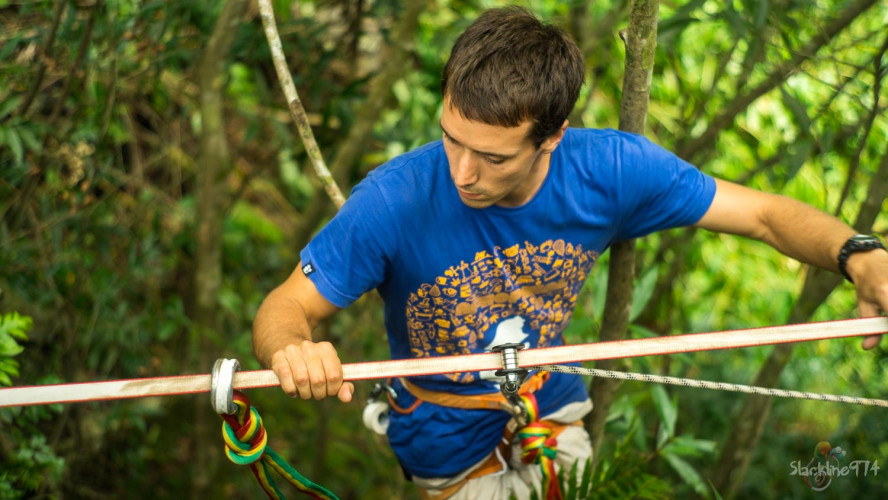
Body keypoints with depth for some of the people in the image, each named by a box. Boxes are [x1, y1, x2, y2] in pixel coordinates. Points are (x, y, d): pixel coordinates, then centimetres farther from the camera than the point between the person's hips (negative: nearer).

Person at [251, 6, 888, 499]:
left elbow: (765, 213, -16)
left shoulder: (609, 170, -25)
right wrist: (292, 350, -51)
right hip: (450, 445, -3)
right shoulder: (394, 201, -33)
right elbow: (283, 308, -25)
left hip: (554, 408, 3)